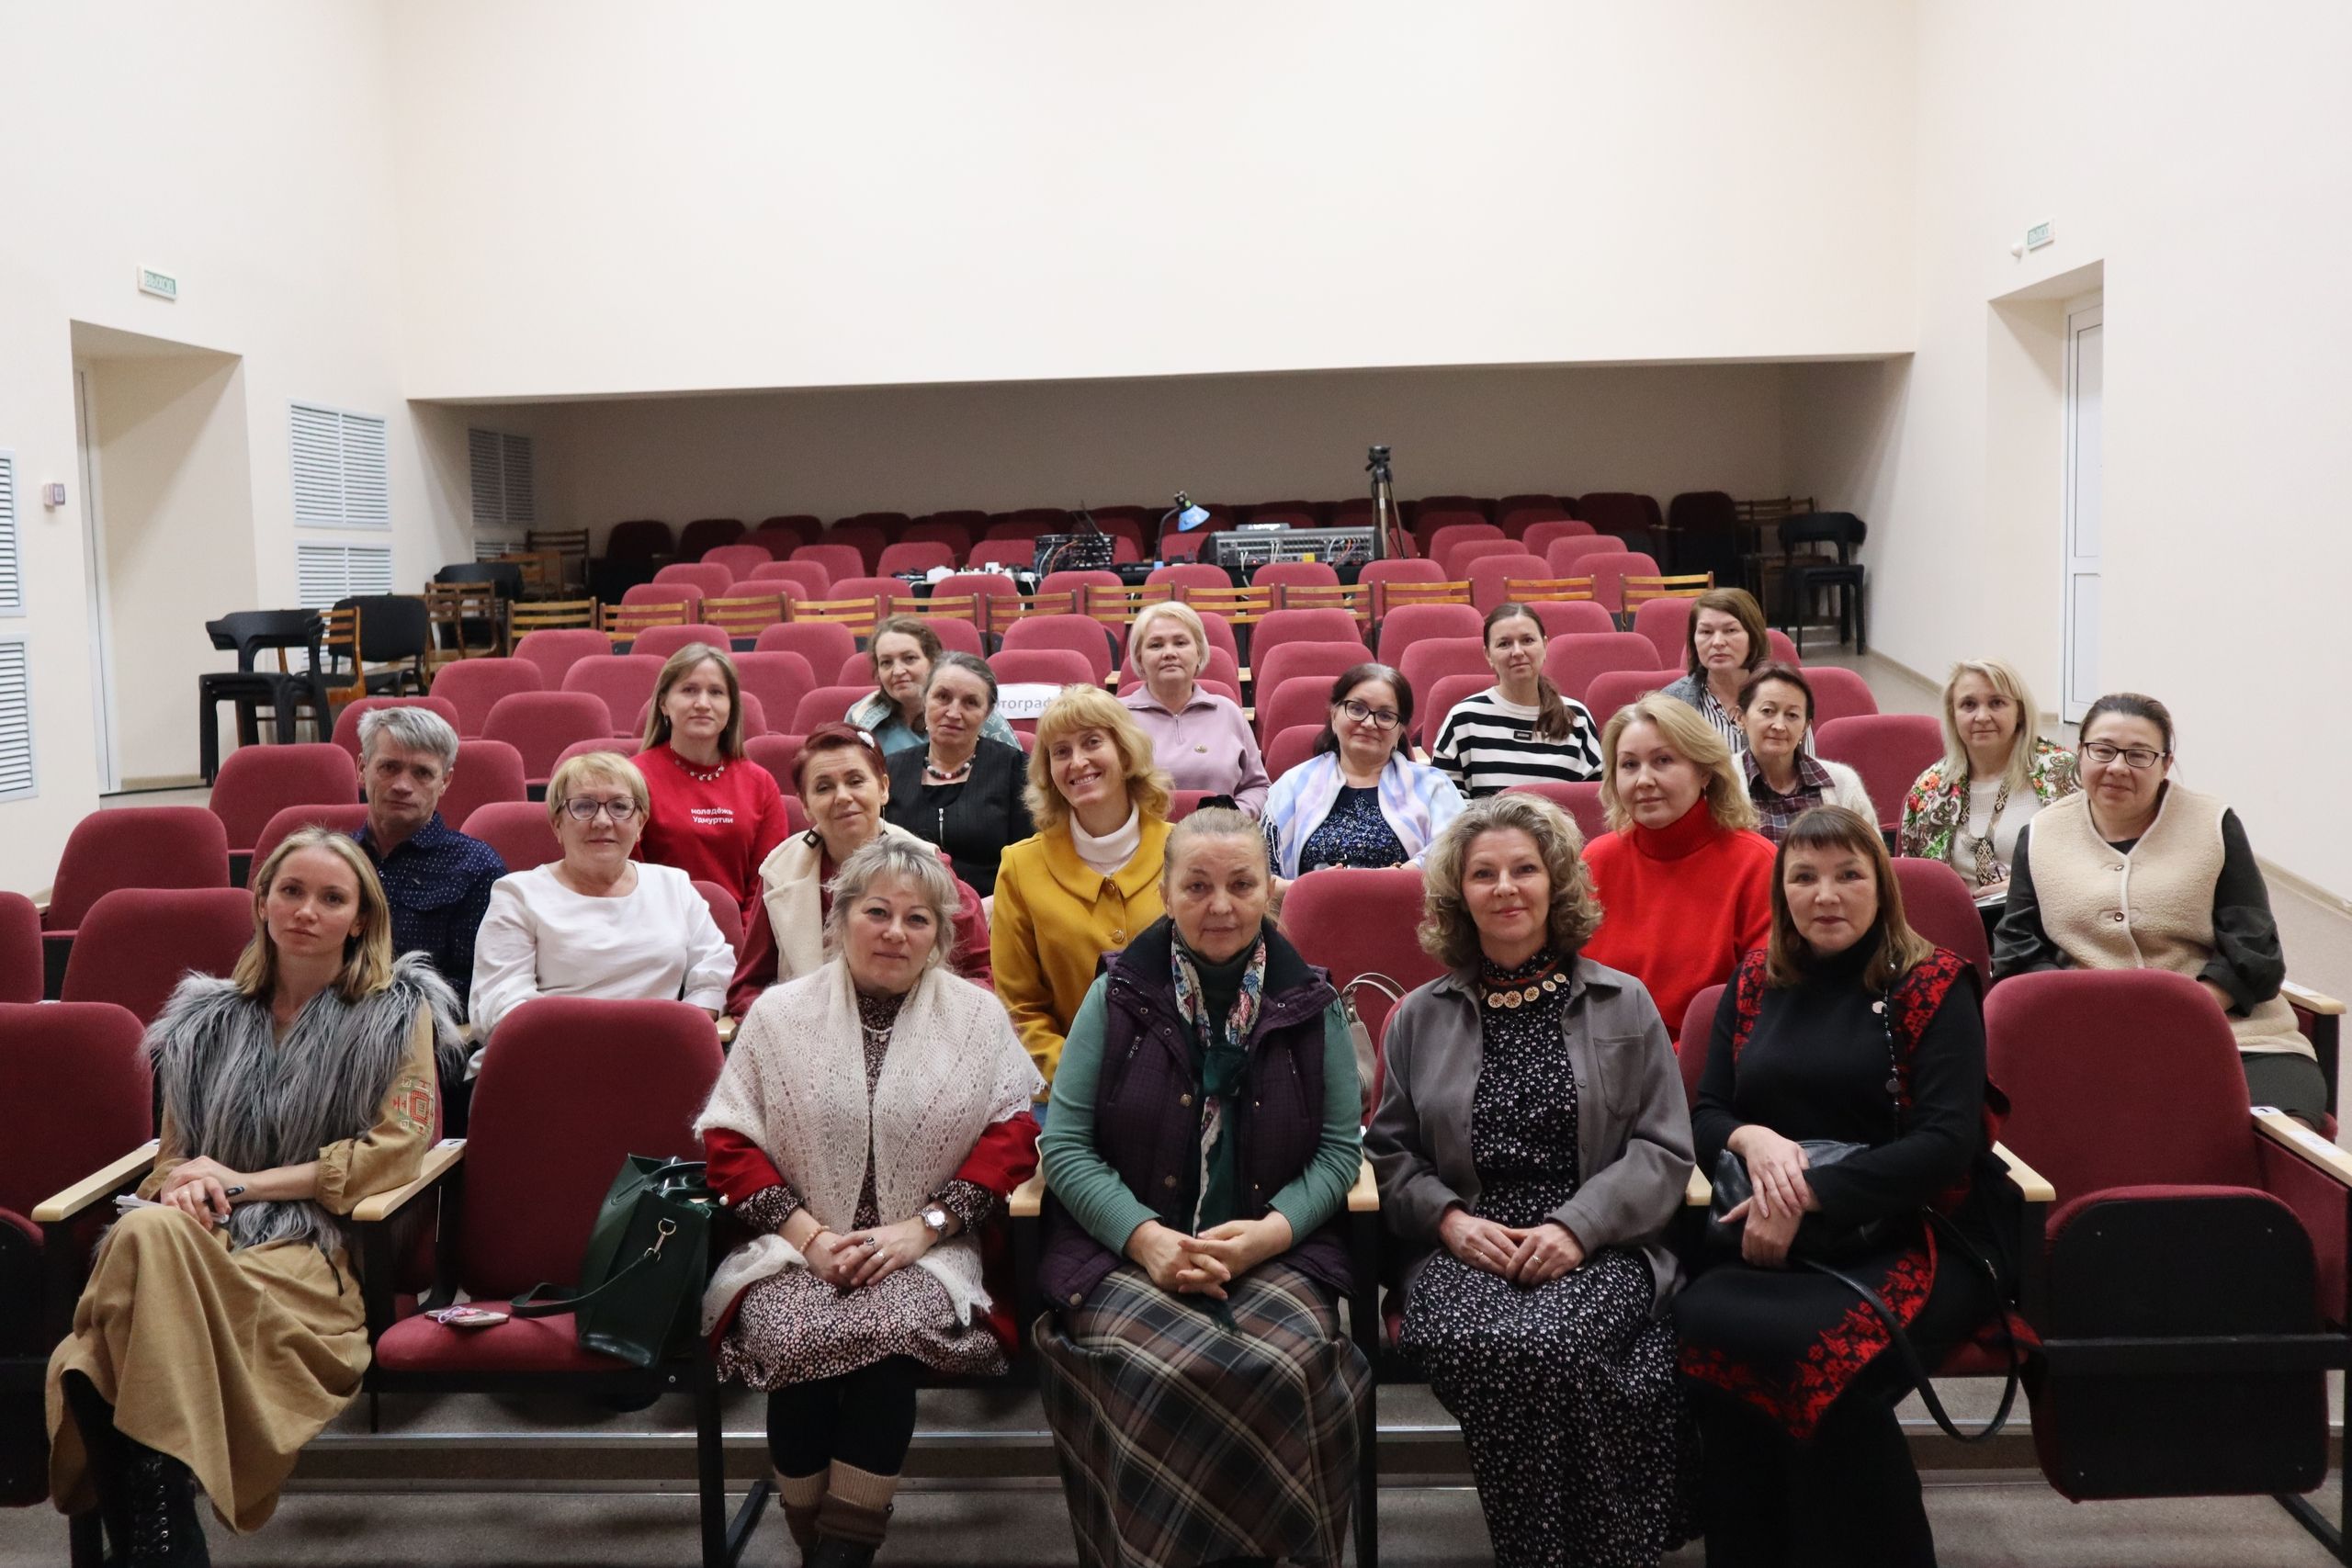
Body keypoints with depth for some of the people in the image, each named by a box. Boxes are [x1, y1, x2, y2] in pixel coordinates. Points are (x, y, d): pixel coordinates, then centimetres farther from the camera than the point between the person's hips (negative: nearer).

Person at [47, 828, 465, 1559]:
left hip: (315, 1250, -3)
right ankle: (159, 1539, -30)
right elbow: (172, 1149, 24)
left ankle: (147, 1538, -28)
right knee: (144, 1233, -36)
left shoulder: (398, 1013, 10)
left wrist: (245, 1183, -5)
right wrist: (181, 1185, -3)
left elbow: (397, 1148, -1)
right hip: (202, 1233, 4)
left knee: (149, 1251, -35)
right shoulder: (208, 1019, 23)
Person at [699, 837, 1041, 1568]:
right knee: (794, 1338, -31)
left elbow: (1011, 1134, 1)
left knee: (887, 1329, -33)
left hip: (924, 1253, 0)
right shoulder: (779, 1012, 9)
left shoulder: (978, 1015, 8)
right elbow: (729, 1139, 5)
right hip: (797, 1248, 1)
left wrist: (921, 1227, -11)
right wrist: (806, 1233, -10)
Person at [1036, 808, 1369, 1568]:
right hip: (1125, 1250, -1)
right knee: (1164, 1370, -33)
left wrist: (1270, 1231, -11)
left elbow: (1339, 1149, 8)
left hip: (1274, 1251, 1)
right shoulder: (1119, 994, 4)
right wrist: (1145, 1236, -13)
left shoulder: (1309, 1003, 8)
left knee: (1287, 1365, -31)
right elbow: (1063, 1143, 2)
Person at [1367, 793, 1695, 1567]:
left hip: (1596, 1246, -1)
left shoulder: (1624, 1005, 12)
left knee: (1553, 1342, -34)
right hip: (1465, 1247, 1)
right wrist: (1448, 1218, -6)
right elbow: (1390, 1151, 15)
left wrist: (1579, 1225, -11)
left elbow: (1663, 1148, 6)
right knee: (1473, 1344, -33)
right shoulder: (1419, 1016, 15)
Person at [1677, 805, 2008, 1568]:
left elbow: (1949, 1141, -10)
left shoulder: (1934, 983, 0)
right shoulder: (1754, 982, 14)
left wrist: (1810, 1196, -19)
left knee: (1833, 1351, -34)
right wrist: (1753, 1138, -11)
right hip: (1779, 1242, 3)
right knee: (1695, 1319, -29)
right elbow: (1704, 1117, 14)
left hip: (1915, 1238, -3)